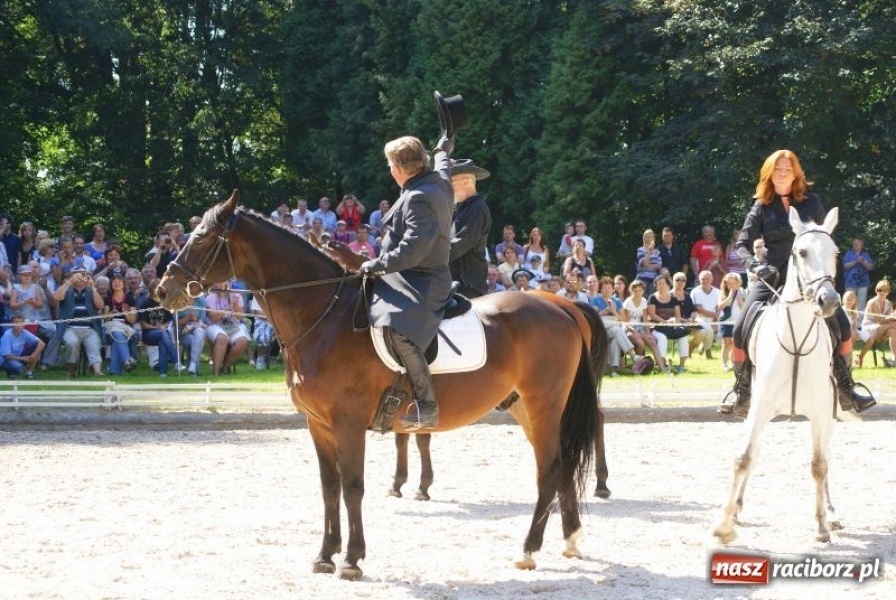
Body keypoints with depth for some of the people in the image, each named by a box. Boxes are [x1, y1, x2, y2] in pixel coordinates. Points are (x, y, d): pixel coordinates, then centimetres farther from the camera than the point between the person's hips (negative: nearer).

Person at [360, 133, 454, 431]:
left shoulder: (418, 199, -20)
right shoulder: (439, 183, 10)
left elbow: (413, 249, -28)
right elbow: (443, 170, 37)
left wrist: (377, 265, -19)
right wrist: (444, 152, 57)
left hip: (419, 283, -12)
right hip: (420, 280, 12)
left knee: (397, 327, -37)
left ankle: (427, 406, -36)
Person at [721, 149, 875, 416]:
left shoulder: (810, 201, 4)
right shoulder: (762, 207, 1)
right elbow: (743, 245, -3)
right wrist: (755, 265, -22)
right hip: (772, 278, -1)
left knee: (841, 325, -12)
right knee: (742, 329, -15)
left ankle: (845, 390, 1)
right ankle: (741, 392, 0)